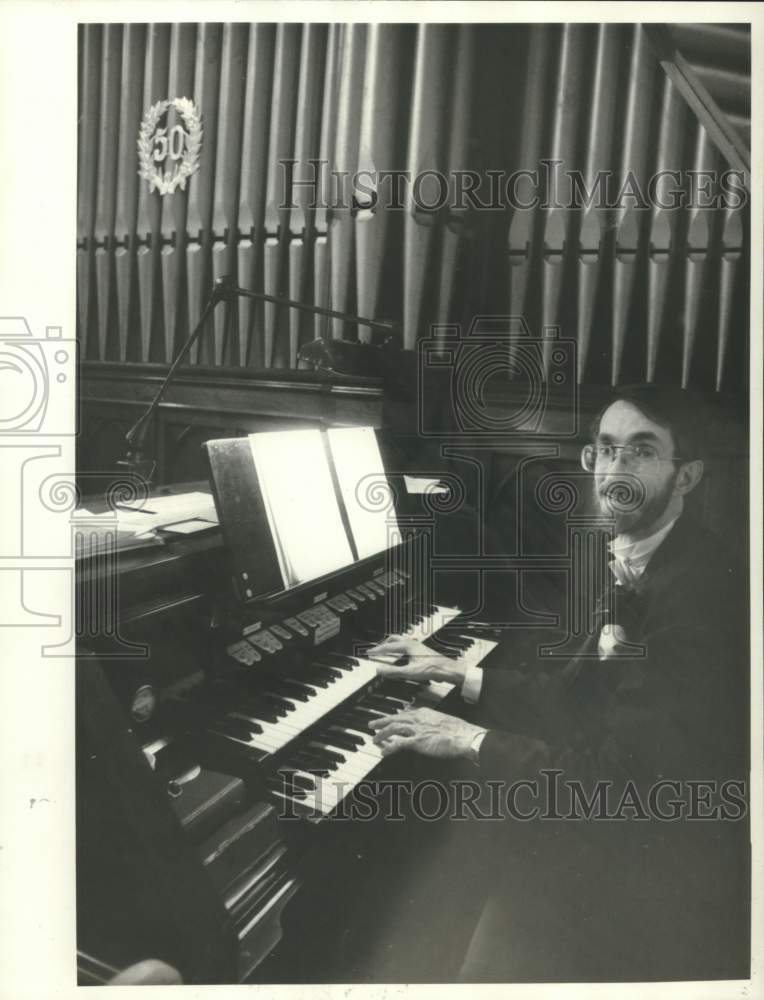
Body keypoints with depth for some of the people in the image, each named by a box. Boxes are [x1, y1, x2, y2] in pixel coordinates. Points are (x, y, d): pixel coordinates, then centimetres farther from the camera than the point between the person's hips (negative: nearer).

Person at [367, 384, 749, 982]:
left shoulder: (698, 586, -26)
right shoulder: (636, 559, 3)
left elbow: (622, 771, -28)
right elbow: (578, 692, 7)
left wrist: (472, 740, -22)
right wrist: (456, 675, 5)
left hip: (668, 858, -8)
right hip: (623, 813, 8)